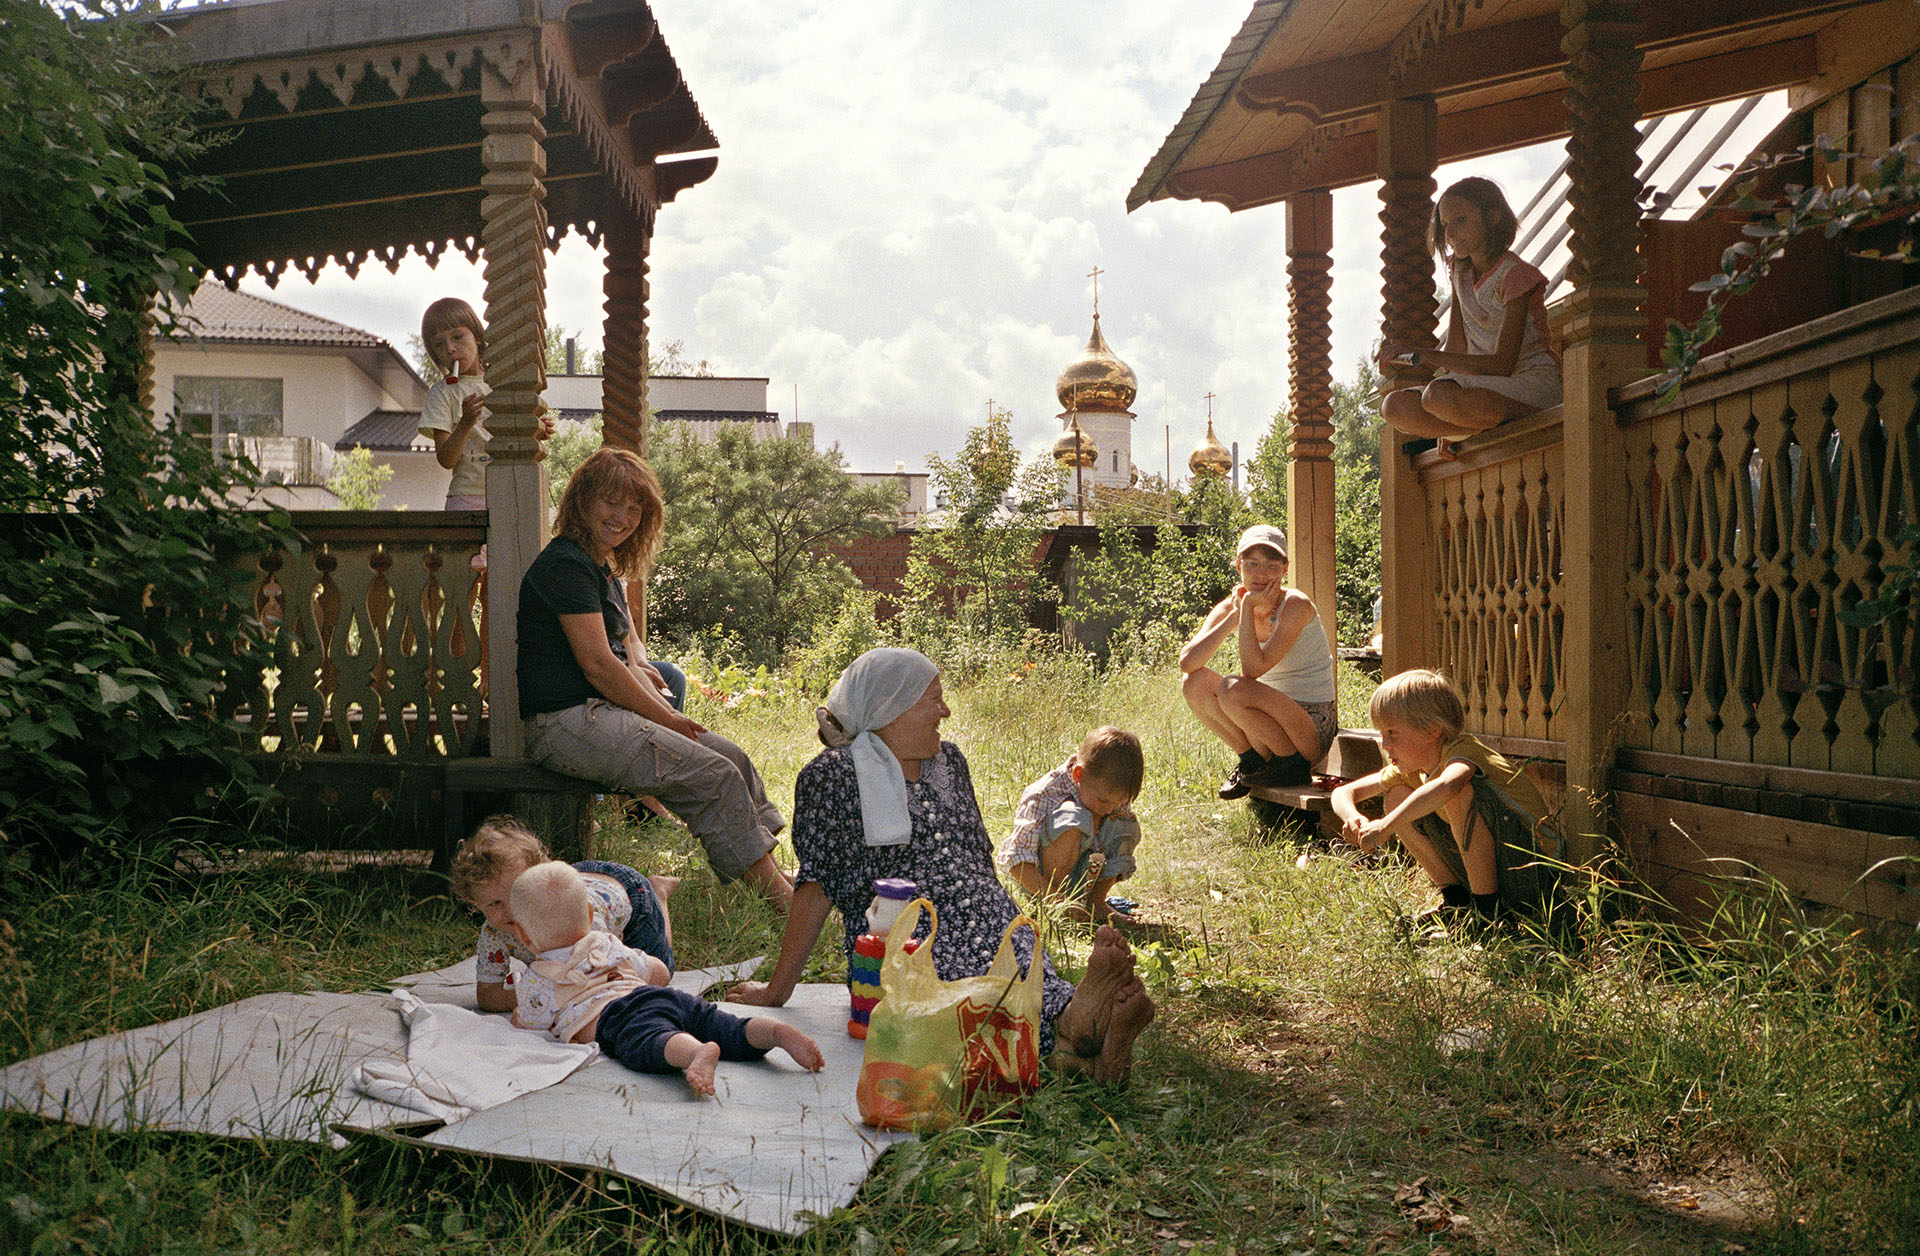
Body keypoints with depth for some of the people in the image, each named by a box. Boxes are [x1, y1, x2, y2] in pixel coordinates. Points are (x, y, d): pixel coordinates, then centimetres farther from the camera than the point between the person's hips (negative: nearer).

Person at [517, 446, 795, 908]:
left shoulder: (605, 569, 19)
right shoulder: (566, 566, -13)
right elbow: (597, 664, -17)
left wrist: (669, 715, 1)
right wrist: (666, 719, -10)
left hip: (602, 712, 10)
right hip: (564, 722, -10)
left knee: (733, 758, 1)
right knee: (714, 775, -17)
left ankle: (776, 874, 3)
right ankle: (777, 896, -10)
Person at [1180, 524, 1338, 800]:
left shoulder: (1295, 606, -17)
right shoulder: (1228, 608, 0)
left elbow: (1253, 669, -27)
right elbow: (1187, 662, -16)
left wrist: (1248, 608, -22)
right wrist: (1234, 616, -20)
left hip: (1313, 729, -6)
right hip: (1272, 717, 7)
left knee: (1233, 689, -29)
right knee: (1194, 681, -10)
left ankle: (1292, 765, -8)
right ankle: (1251, 763, 3)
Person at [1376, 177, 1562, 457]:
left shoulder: (1515, 275, -14)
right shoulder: (1459, 269, 10)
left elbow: (1502, 364, -22)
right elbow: (1457, 347, 7)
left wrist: (1425, 355, -29)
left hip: (1533, 381, -7)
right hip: (1486, 381, 7)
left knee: (1437, 397, -35)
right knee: (1393, 407, -17)